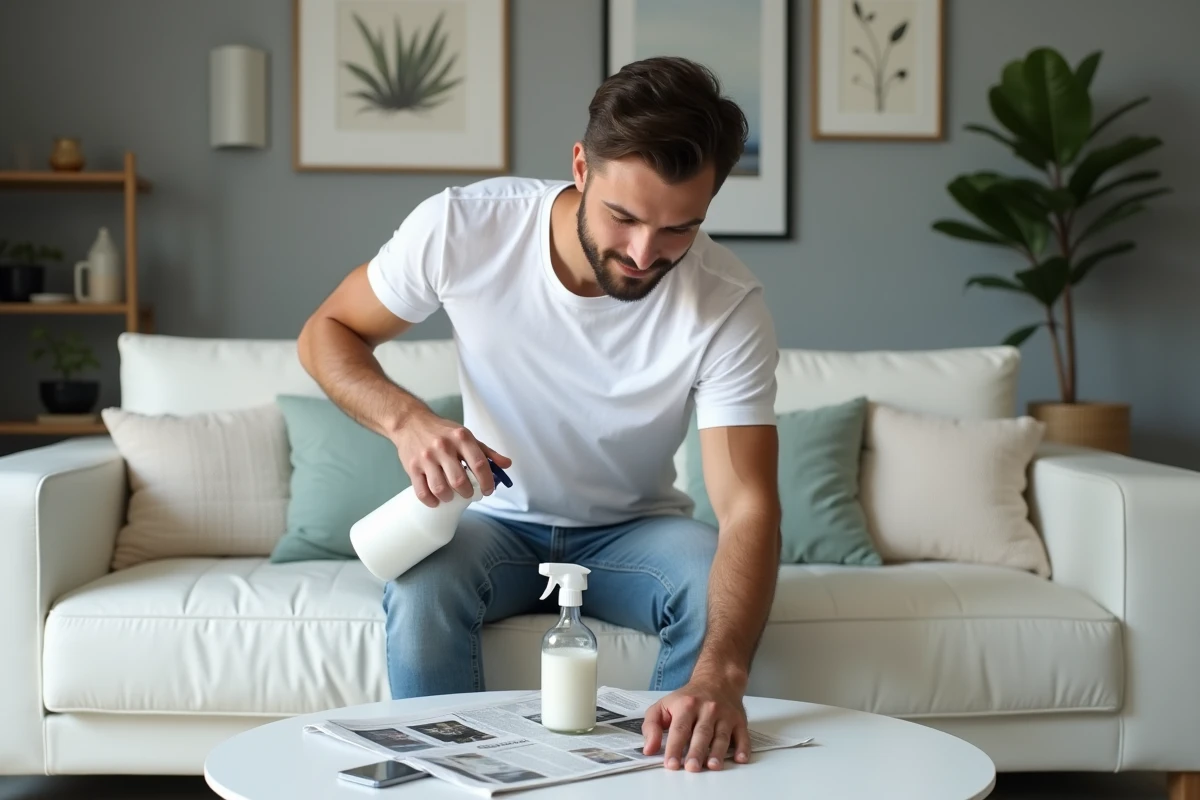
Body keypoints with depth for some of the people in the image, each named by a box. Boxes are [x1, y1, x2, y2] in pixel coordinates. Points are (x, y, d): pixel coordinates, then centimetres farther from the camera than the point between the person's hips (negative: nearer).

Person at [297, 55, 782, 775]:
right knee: (422, 587, -32)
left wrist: (719, 675, -50)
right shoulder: (461, 227, -22)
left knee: (718, 595, -30)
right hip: (497, 521, 0)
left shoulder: (730, 305, -25)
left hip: (633, 528, 0)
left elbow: (749, 507, -31)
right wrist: (407, 418, -30)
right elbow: (327, 332, -7)